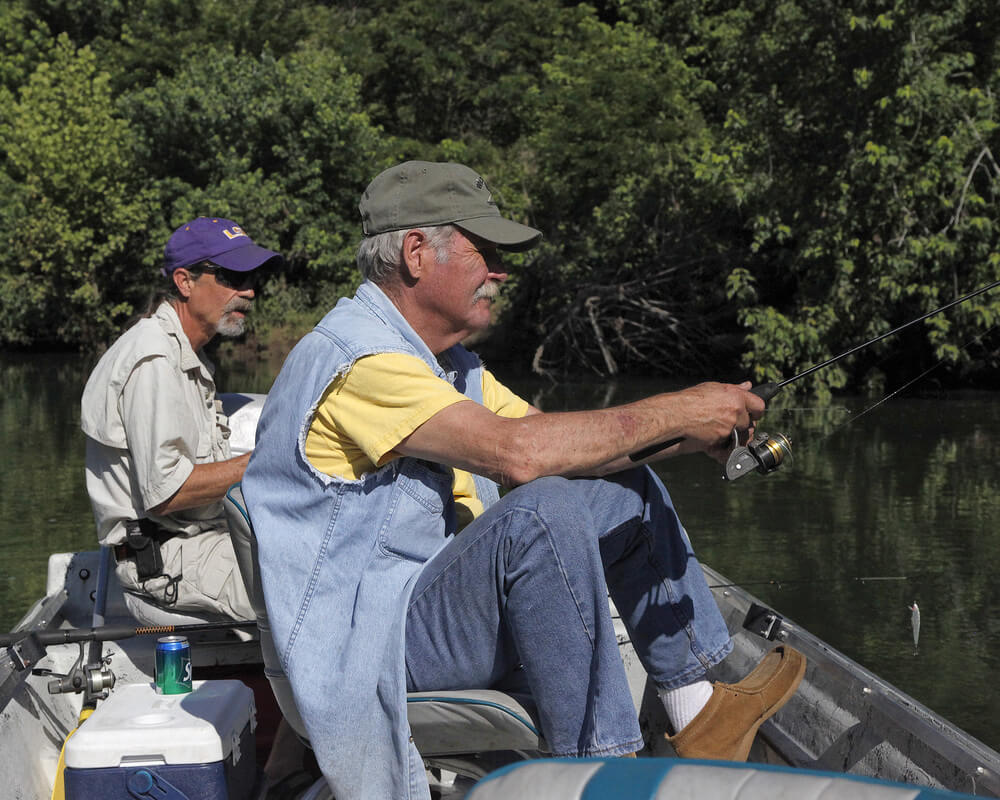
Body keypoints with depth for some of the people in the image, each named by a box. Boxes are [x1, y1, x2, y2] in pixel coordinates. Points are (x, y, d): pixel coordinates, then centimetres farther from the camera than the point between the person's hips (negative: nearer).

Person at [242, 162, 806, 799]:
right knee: (539, 514, -32)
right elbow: (517, 451, -32)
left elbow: (559, 443, 10)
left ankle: (697, 710, 12)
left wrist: (689, 436, -6)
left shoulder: (448, 361, 13)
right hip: (366, 643, -10)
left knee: (623, 491, 11)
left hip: (435, 594, 10)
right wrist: (673, 413, -24)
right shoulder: (356, 357, -21)